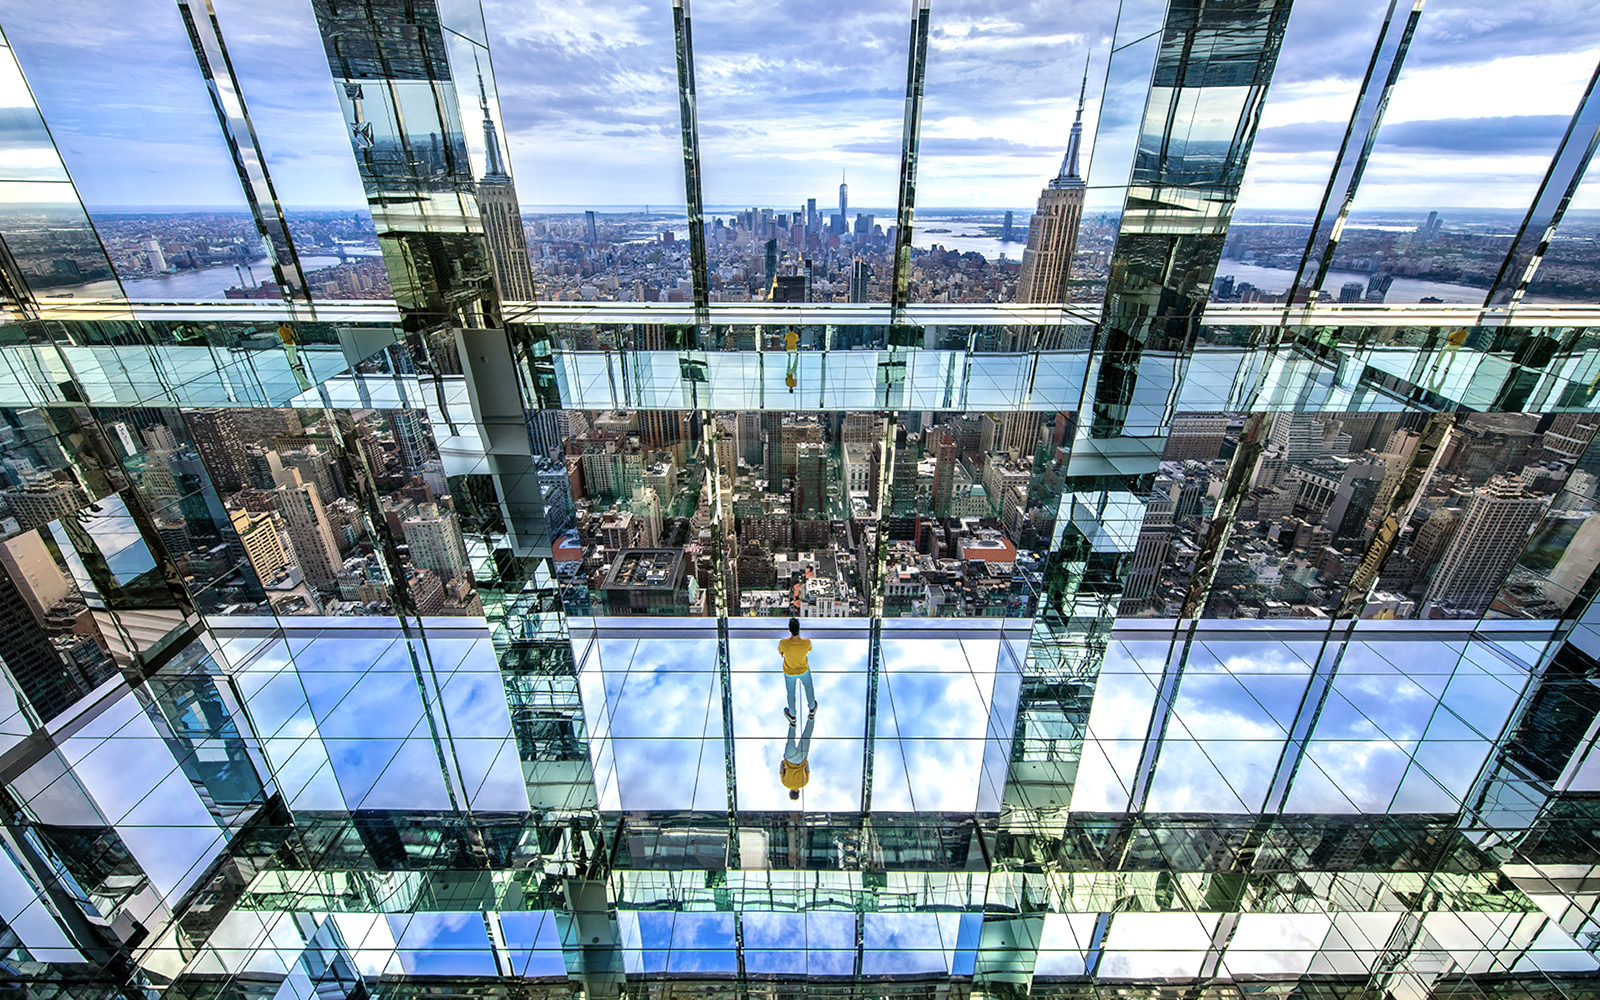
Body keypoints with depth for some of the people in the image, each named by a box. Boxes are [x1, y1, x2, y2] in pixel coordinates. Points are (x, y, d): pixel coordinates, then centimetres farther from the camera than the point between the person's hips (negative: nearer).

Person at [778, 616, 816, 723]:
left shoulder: (783, 643, -38)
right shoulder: (806, 642, -36)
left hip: (789, 672, 0)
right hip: (804, 670, 0)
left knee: (791, 692, 27)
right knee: (809, 686, 33)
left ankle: (792, 717, 52)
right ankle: (812, 709, 59)